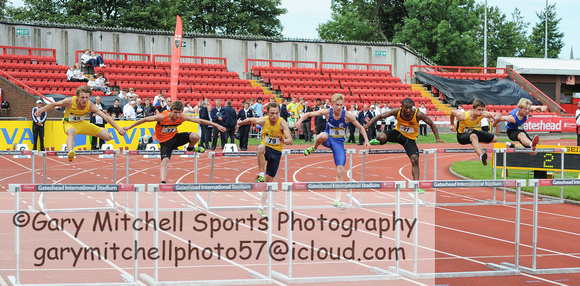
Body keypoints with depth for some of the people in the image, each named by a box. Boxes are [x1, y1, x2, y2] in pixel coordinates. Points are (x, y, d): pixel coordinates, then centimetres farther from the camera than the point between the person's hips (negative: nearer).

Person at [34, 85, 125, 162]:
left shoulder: (90, 106, -23)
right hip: (69, 124, -4)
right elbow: (54, 104, -12)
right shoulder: (70, 101, -28)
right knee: (72, 132, -45)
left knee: (108, 137, -1)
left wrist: (118, 129, -29)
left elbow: (106, 117, -23)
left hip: (81, 124, 4)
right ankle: (71, 152, -69)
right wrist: (40, 110, -19)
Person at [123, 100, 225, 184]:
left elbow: (199, 121, -13)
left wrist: (217, 125, -14)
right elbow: (145, 120, -18)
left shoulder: (182, 117, -19)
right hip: (165, 142, -3)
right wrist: (129, 127, -12)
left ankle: (190, 148, 15)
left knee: (195, 136, -18)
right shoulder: (162, 117, -28)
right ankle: (163, 183, -24)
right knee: (165, 161, -24)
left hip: (175, 137, 3)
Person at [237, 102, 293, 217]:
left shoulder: (282, 123, -21)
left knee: (269, 179, 3)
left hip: (276, 152, 0)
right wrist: (239, 123, 24)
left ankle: (261, 207, 10)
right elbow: (250, 119, 8)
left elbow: (290, 140, -30)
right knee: (261, 147, -38)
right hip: (266, 148, 0)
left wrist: (284, 141, -52)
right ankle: (261, 176, -28)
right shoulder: (263, 120, -15)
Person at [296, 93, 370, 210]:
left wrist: (366, 140, -12)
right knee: (323, 136, -41)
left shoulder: (347, 116, -14)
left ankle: (337, 200, -3)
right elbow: (308, 114, -8)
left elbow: (360, 127, -2)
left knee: (341, 170, -11)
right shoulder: (327, 112, -13)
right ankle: (314, 148, -5)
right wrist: (300, 120, -27)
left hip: (339, 143, 1)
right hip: (328, 139, -1)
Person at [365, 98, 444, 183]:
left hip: (410, 139, -1)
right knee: (381, 137, -28)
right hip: (398, 133, 1)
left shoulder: (418, 114, -25)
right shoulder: (397, 111, -21)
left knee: (415, 160, -18)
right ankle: (380, 142, 14)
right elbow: (380, 116, -13)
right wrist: (368, 124, -26)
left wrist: (437, 138, -15)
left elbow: (431, 124, -10)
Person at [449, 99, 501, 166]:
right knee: (473, 136, -43)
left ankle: (475, 143, 19)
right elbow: (452, 112, -14)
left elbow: (498, 115, -15)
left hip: (472, 131, 6)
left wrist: (494, 118, -41)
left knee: (495, 139, 5)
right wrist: (451, 125, 4)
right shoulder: (463, 116, -34)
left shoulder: (482, 114, -22)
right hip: (462, 136, -6)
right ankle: (481, 156, -62)